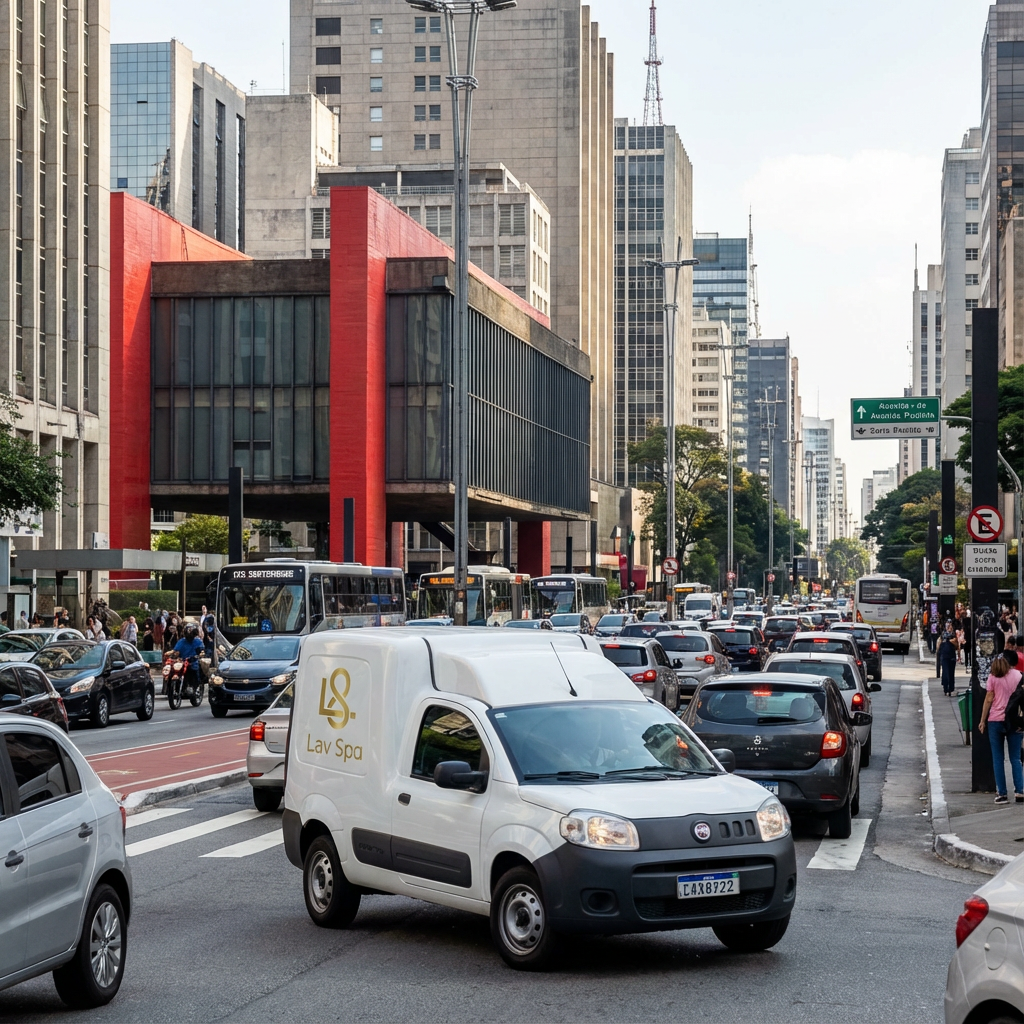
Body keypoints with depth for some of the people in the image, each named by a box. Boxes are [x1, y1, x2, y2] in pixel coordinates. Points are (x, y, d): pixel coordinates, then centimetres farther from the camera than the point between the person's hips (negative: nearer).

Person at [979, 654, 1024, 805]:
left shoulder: (993, 677, -1)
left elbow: (988, 699, -4)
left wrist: (983, 720, 2)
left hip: (995, 720, -1)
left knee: (998, 759, 4)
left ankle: (1002, 794, 0)